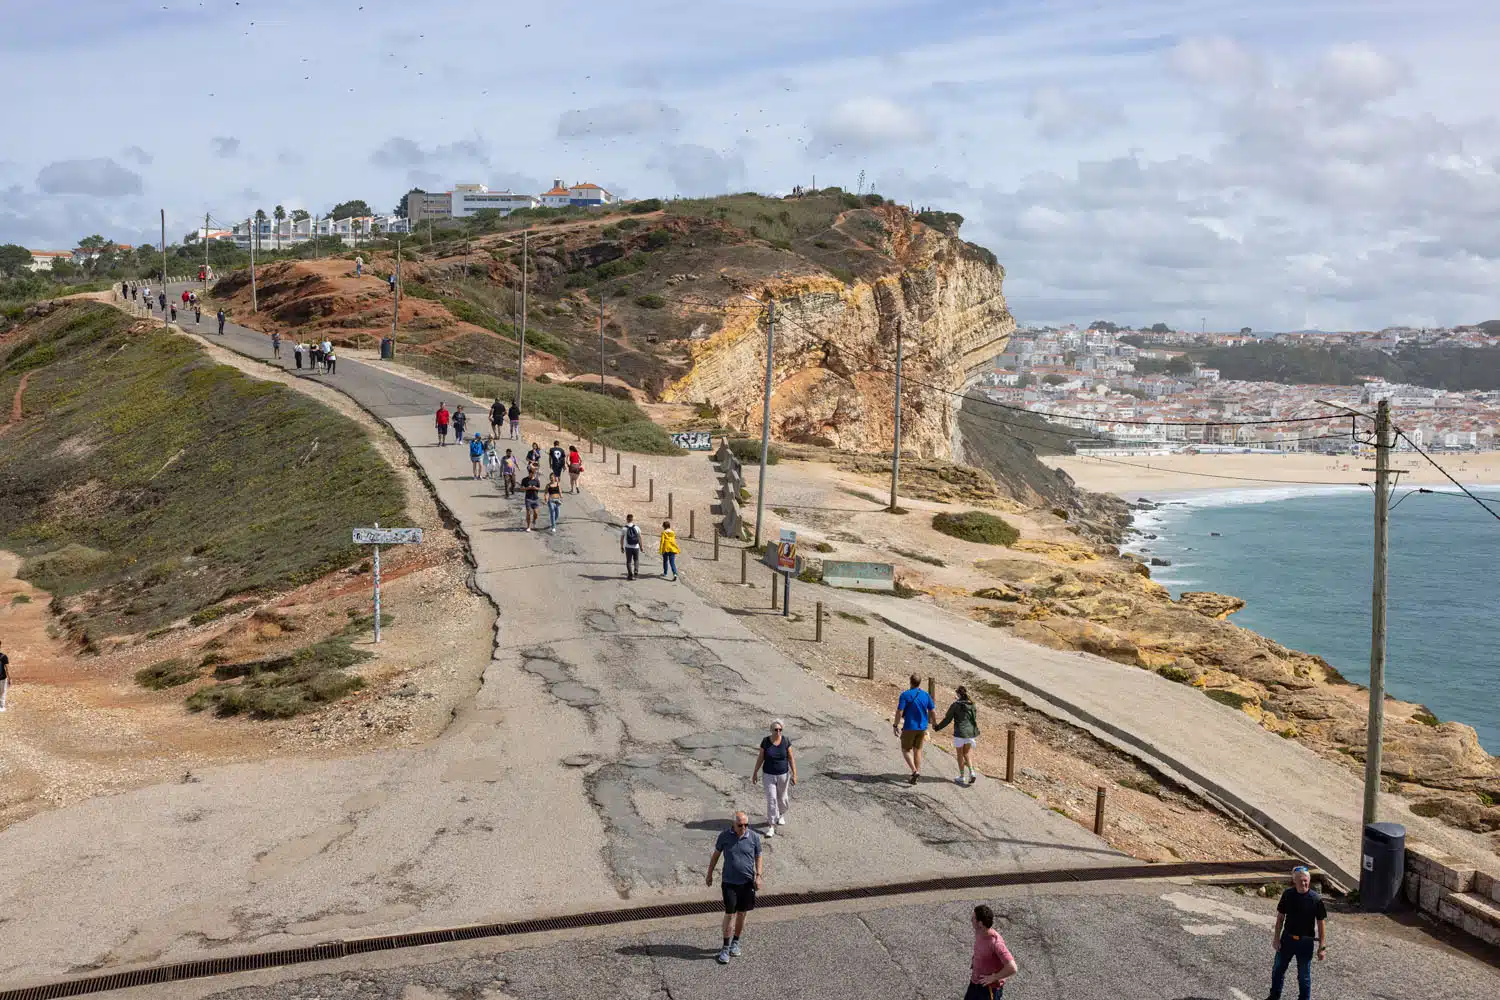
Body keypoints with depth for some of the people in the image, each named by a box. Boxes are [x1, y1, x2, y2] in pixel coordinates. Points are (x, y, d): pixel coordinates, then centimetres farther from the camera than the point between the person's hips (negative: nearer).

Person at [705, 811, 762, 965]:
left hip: (747, 882, 2)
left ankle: (735, 942, 32)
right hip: (729, 882, -1)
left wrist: (758, 876, -8)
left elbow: (758, 858, 4)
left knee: (742, 913, 12)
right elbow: (716, 855, 5)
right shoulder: (724, 836, -8)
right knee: (729, 914, -2)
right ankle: (726, 947, 12)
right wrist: (709, 874, 11)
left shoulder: (754, 837, -6)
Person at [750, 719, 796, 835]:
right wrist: (755, 773, 2)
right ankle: (771, 826, 2)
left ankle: (781, 814, 46)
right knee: (771, 800, -6)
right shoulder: (765, 741, -11)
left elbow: (791, 758, -4)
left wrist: (794, 775, -6)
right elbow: (760, 758, -1)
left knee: (782, 798, 15)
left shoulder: (786, 741, -10)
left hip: (783, 775, 1)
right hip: (769, 776, -1)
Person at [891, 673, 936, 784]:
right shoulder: (926, 695, 1)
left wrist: (895, 725, -7)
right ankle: (918, 773, 18)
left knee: (906, 750, 8)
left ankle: (915, 771, -10)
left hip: (909, 727, -5)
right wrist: (930, 720, 26)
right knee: (917, 750, 17)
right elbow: (931, 711, 8)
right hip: (922, 727, 5)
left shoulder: (905, 695, -14)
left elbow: (899, 712, -17)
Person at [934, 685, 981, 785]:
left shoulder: (955, 705, -10)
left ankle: (962, 777, 17)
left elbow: (947, 719, -6)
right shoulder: (972, 705, 4)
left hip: (960, 734, -5)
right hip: (971, 733, 5)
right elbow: (975, 720, 8)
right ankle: (972, 773, 3)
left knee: (960, 755, 11)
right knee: (966, 754, 19)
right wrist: (976, 735, 19)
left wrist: (937, 727, 7)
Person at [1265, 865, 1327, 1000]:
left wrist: (1322, 947, -9)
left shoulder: (1316, 899, -16)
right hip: (1287, 938, 3)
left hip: (1306, 942, -3)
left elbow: (1321, 924, -9)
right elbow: (1280, 917, 1)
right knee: (1278, 969, 17)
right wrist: (1276, 937, 0)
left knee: (1304, 975, 11)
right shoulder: (1287, 895, -8)